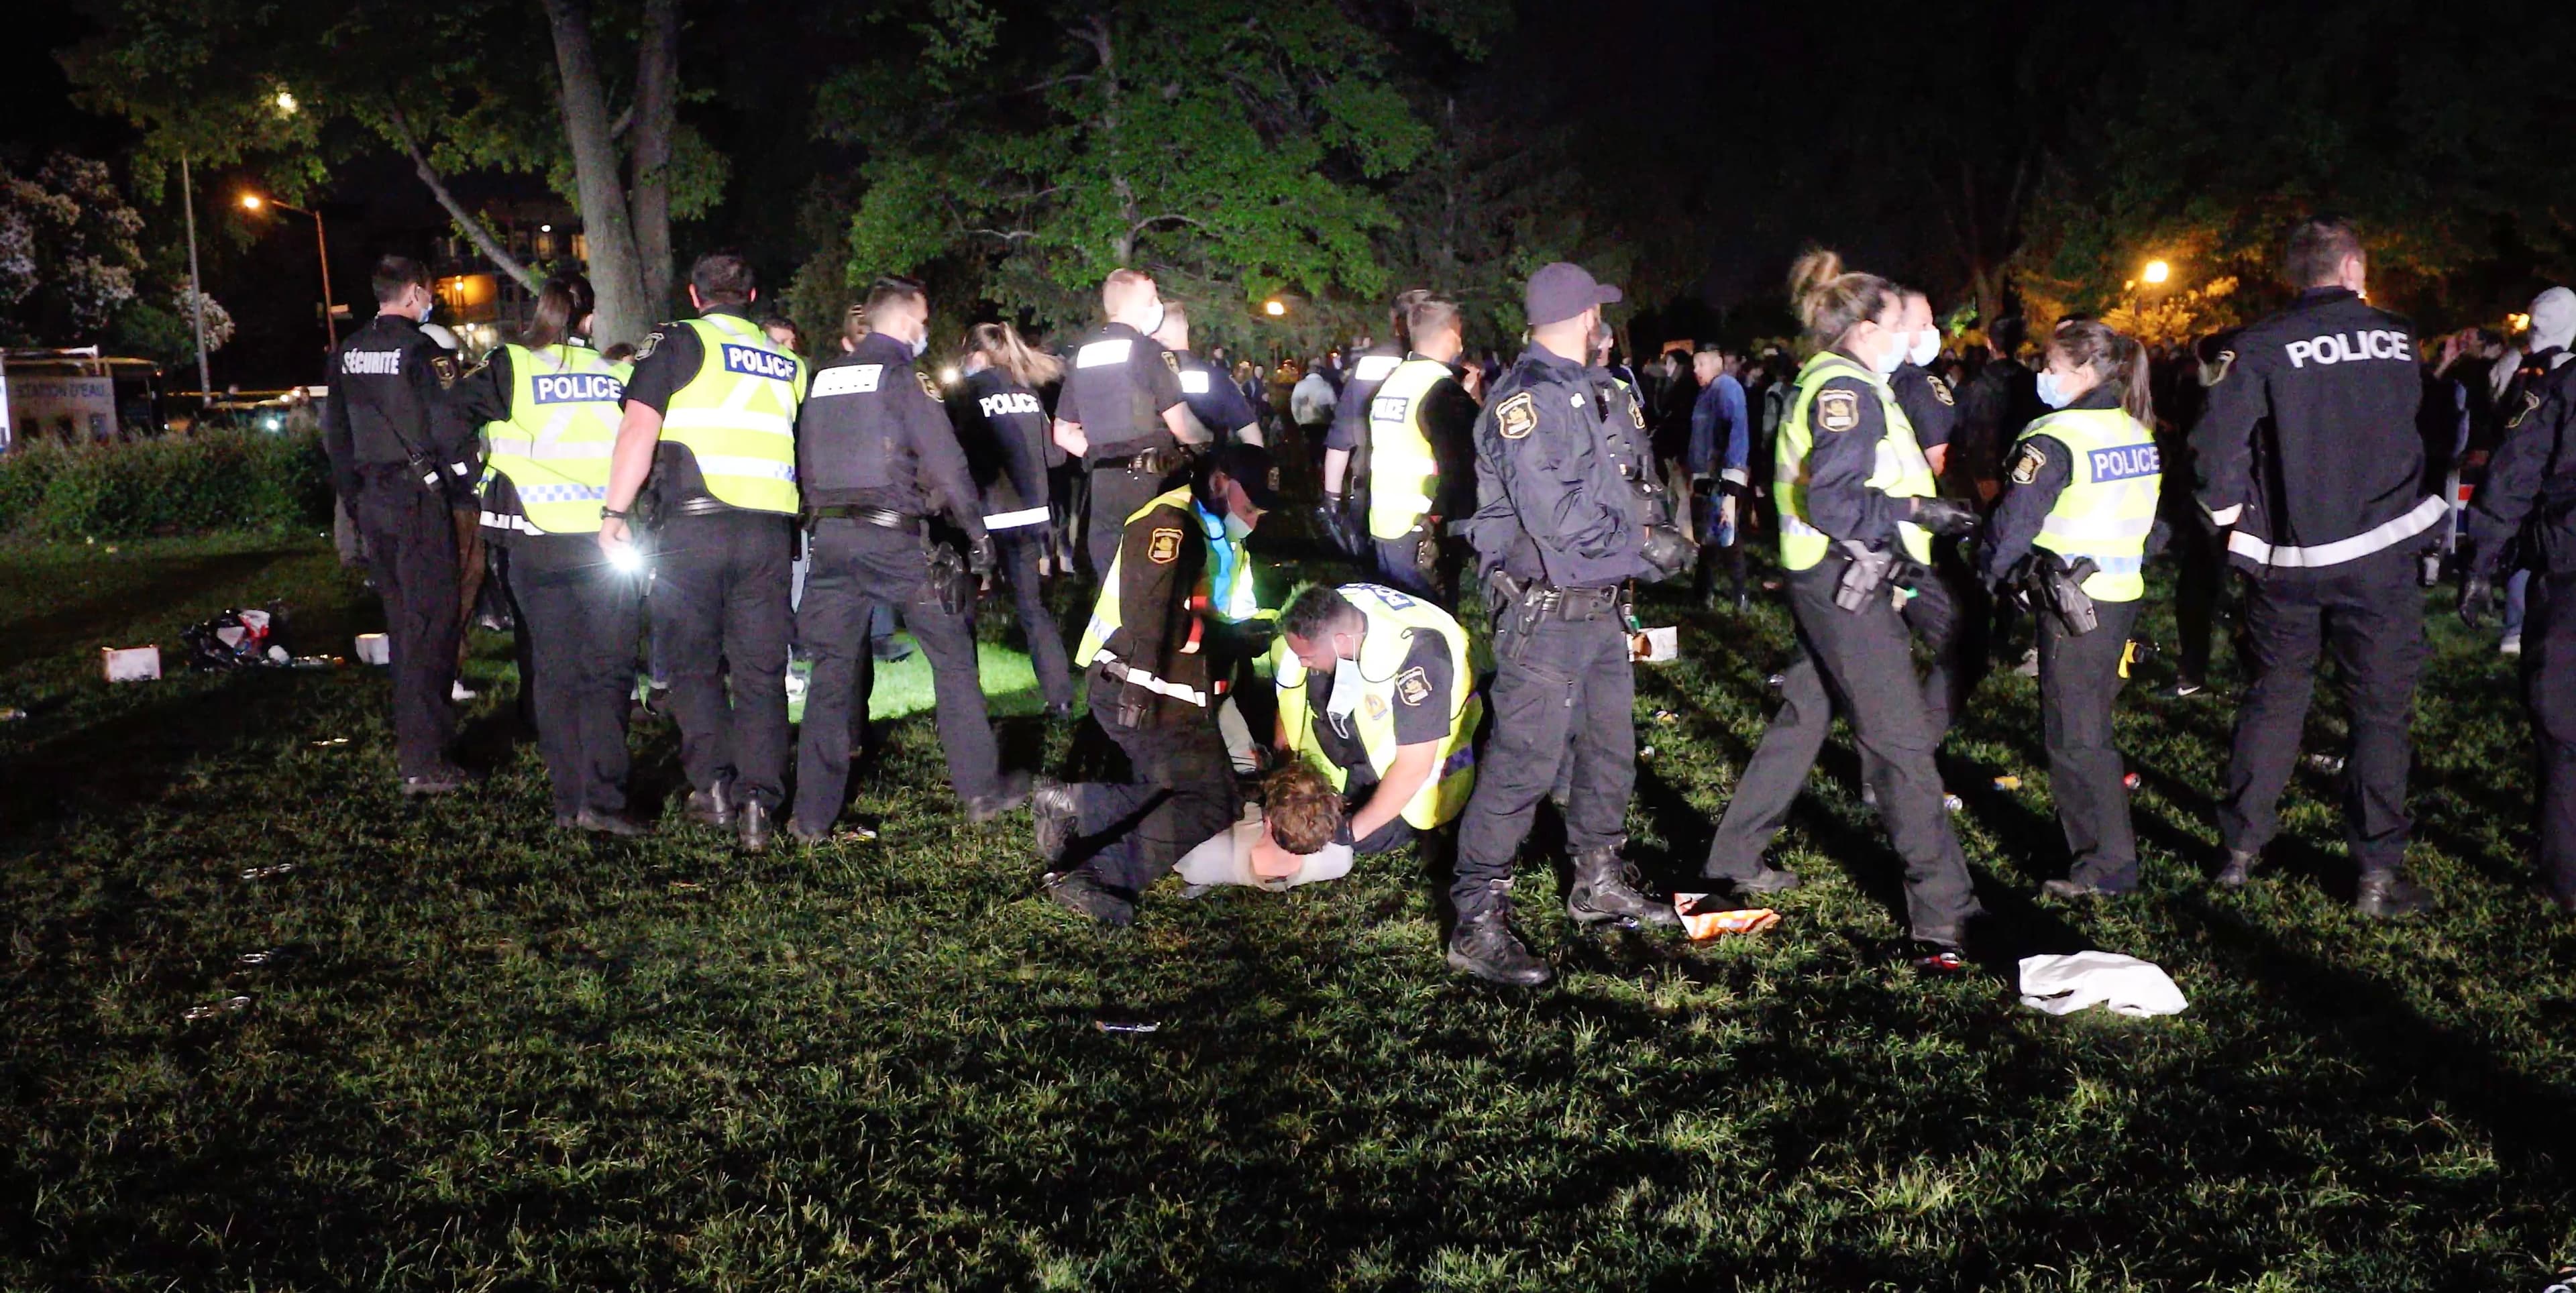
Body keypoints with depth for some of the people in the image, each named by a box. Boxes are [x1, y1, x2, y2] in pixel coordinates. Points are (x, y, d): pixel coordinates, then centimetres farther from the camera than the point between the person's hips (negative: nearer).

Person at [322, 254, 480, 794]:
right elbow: (452, 430, -17)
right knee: (431, 625, -5)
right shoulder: (424, 350, -12)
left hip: (371, 500, 8)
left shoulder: (347, 353, 11)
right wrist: (468, 486, -3)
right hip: (419, 497, -8)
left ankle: (409, 744, 25)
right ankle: (424, 762, -8)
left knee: (401, 622, 17)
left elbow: (334, 434, 17)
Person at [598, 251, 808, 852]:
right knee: (761, 672, 7)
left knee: (694, 665, 12)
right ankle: (758, 799, -1)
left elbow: (639, 430, -5)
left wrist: (615, 513, -2)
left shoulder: (675, 343, 4)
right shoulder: (788, 362, 16)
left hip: (693, 526, -3)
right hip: (770, 531, 3)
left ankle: (713, 783, 6)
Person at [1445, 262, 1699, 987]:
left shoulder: (1602, 393, 14)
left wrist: (1658, 526, -7)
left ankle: (1599, 885, 37)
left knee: (1611, 751, 19)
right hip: (1547, 615, -9)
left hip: (1601, 610, 9)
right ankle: (1478, 926, -1)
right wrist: (1644, 544, -14)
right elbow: (1560, 518, -23)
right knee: (1523, 765, -8)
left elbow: (1641, 485, 14)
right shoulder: (1528, 400, -16)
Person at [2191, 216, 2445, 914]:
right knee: (2381, 710, 6)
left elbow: (2217, 437, -16)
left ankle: (2240, 849, 17)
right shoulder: (2398, 338, 1)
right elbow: (2418, 429, 7)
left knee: (2272, 699, 13)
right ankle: (2378, 872, 8)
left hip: (2289, 556, 0)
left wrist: (2228, 506, -3)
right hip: (2381, 553, 0)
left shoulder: (2263, 345, -7)